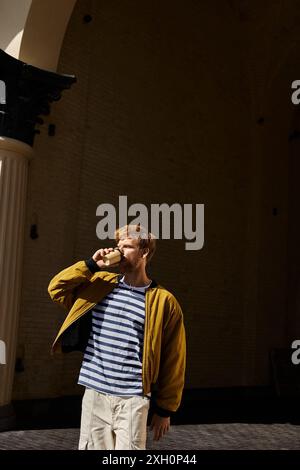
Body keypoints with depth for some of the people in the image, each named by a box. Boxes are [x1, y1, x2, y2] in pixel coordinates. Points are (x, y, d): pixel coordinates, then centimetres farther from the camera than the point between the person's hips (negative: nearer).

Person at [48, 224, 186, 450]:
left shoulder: (163, 301, -4)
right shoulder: (101, 284, 8)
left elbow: (172, 361, -1)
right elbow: (57, 288, 7)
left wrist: (165, 409, 1)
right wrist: (91, 265, -4)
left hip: (132, 399, -4)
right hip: (94, 393, 4)